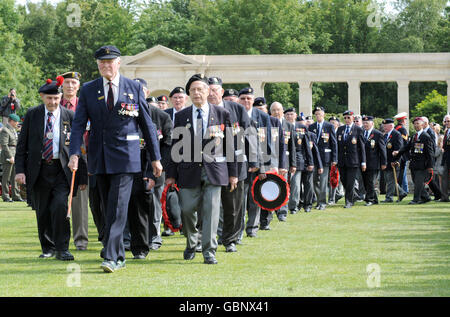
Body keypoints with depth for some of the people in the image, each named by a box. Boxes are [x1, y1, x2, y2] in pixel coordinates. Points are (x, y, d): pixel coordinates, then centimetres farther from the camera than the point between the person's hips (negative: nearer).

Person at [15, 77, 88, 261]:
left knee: (60, 206, -18)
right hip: (38, 170, 2)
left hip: (62, 170, -2)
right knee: (42, 212, 6)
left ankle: (62, 249, -9)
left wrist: (82, 176, 0)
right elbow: (22, 144, 6)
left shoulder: (69, 116, 1)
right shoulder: (32, 115, 4)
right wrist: (20, 170, -5)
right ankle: (48, 248, 24)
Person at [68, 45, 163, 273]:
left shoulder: (134, 88, 3)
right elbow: (79, 124, 1)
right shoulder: (88, 90, 6)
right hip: (99, 158, 3)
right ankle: (119, 256, 19)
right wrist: (74, 153, -14)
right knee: (108, 208, 9)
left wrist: (155, 158, 7)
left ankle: (111, 256, -15)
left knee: (118, 206, -12)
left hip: (125, 155, -3)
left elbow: (147, 124, 7)